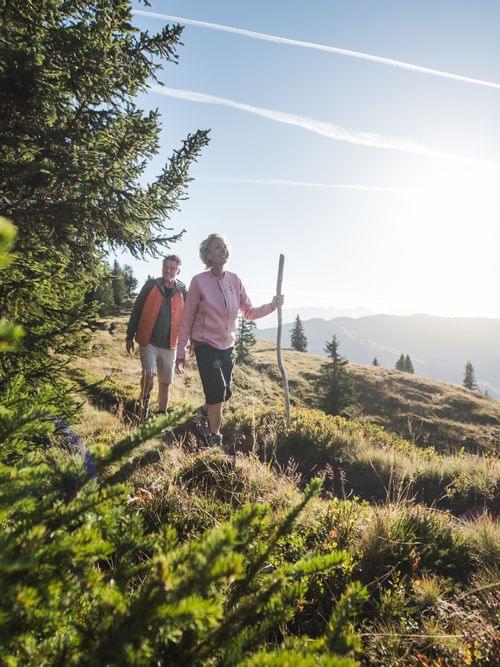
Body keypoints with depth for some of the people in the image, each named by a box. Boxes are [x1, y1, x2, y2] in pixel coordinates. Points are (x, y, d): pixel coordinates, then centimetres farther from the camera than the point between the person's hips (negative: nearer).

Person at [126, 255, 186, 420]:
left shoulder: (182, 290, 3)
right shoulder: (151, 285, -1)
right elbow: (136, 311, 1)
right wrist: (130, 337, -1)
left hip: (169, 345, 2)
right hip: (148, 341, -2)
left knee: (165, 381, 10)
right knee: (149, 373, -19)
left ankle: (162, 412, 27)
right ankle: (145, 401, 9)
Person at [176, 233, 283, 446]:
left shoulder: (234, 280, 0)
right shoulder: (199, 281, -12)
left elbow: (248, 312, 3)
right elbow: (187, 320, -8)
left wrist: (272, 306, -13)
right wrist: (181, 353, -8)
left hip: (227, 346, 5)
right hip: (205, 345, -5)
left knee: (225, 394, 12)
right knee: (217, 391, -12)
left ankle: (203, 412, 44)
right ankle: (214, 437, 9)